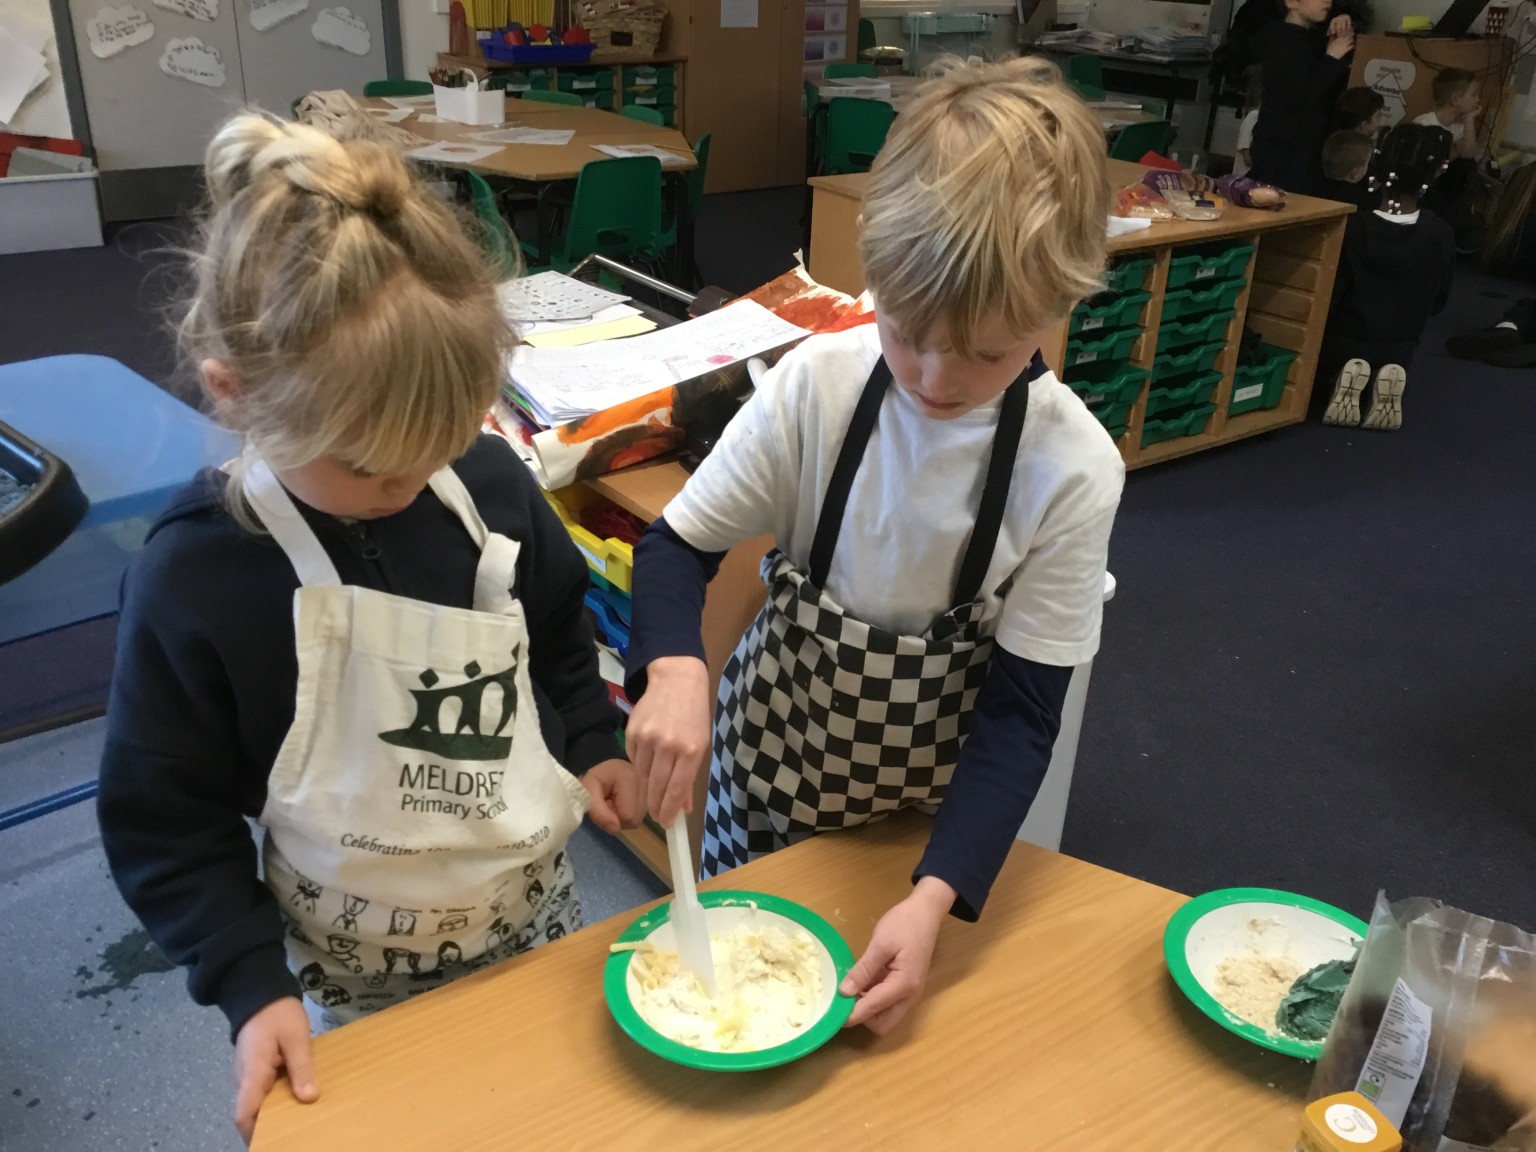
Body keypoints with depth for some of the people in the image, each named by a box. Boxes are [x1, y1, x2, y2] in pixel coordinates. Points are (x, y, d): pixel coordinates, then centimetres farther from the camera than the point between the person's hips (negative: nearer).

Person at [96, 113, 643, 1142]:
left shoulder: (487, 481, -14)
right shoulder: (192, 580, -23)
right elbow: (166, 824, -12)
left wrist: (593, 748, -3)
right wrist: (254, 986, -15)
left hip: (541, 910, 4)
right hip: (365, 983, -3)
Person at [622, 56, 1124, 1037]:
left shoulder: (1074, 470, -22)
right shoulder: (816, 385, -20)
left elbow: (1021, 713, -17)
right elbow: (678, 547, -11)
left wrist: (935, 897, -28)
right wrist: (674, 668, -33)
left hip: (925, 809, 0)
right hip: (766, 774, 1)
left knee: (883, 1013, 18)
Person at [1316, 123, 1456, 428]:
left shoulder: (1352, 227, -20)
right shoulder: (1441, 236, -12)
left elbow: (1329, 298, -14)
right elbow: (1437, 302, 2)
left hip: (1343, 347, -2)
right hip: (1399, 352, 2)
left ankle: (1345, 374, -5)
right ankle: (1388, 376, -3)